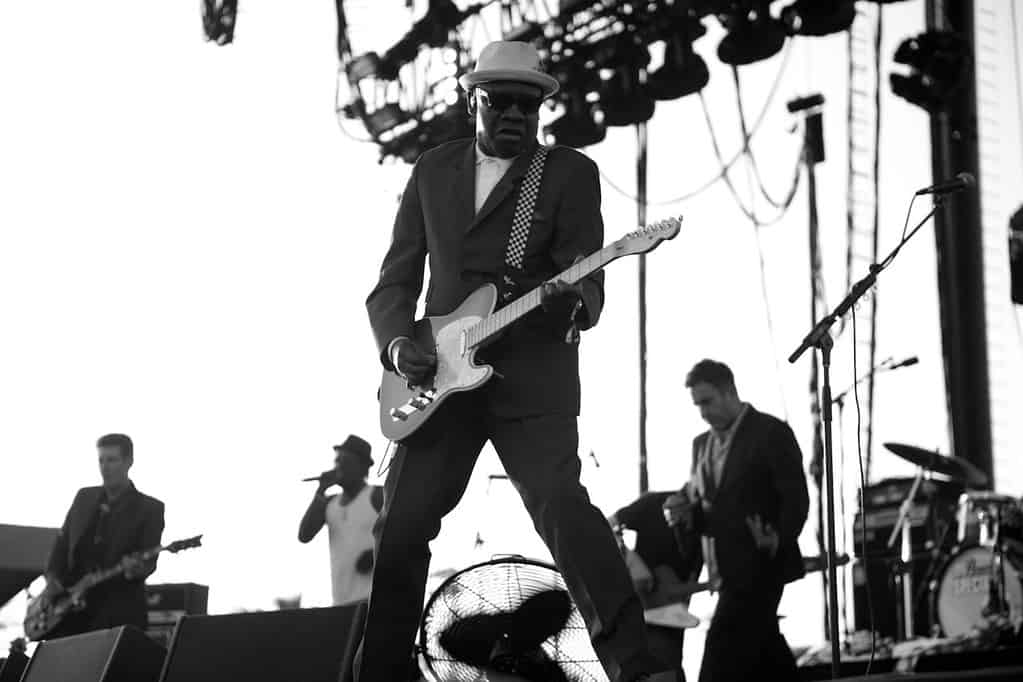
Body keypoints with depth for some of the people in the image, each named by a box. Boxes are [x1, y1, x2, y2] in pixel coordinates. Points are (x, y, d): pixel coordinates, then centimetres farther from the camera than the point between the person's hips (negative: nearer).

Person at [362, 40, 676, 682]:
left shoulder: (571, 172, 6)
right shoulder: (433, 169, 15)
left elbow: (588, 275, -4)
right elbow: (395, 280, 15)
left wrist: (578, 301, -28)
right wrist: (398, 344, -4)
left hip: (533, 374, -4)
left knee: (562, 506, -20)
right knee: (402, 525, 1)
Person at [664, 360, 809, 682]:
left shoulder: (771, 433, -7)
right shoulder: (702, 444, 14)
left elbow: (796, 498, -12)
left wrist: (778, 542, -27)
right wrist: (687, 512, -2)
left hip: (758, 566, -7)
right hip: (727, 569, 7)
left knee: (723, 651, -12)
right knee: (765, 656, 13)